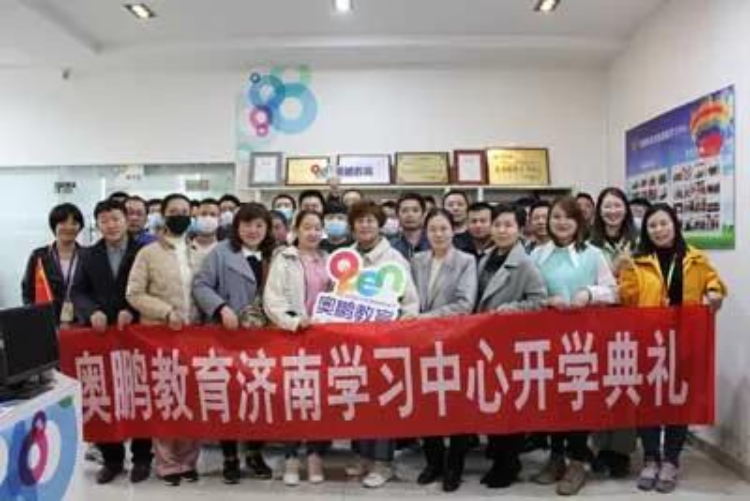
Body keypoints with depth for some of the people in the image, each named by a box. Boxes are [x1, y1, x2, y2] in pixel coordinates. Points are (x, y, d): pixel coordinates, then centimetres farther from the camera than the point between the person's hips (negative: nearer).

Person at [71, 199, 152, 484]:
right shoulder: (88, 256, 11)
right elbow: (77, 292, 6)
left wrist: (132, 312, -17)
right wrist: (92, 311, -12)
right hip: (100, 334, 3)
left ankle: (141, 458, 18)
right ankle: (112, 458, 22)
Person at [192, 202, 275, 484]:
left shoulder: (273, 257, 10)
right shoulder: (220, 252, -2)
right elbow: (200, 285, -8)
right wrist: (221, 308, -20)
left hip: (262, 336, 3)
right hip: (227, 336, -3)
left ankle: (255, 453, 25)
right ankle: (230, 457, 20)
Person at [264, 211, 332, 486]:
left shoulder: (329, 260, 14)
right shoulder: (283, 259, 2)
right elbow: (272, 299, -7)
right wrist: (293, 321, -19)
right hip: (294, 335, -3)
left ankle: (315, 455, 18)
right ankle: (291, 457, 12)